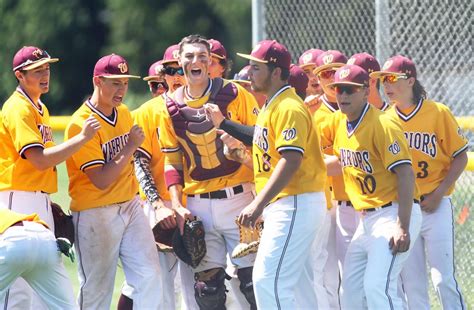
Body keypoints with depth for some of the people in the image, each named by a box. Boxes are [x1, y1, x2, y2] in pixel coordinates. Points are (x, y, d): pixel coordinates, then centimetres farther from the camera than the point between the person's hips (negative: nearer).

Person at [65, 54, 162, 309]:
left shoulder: (124, 114, 8)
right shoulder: (81, 124, -17)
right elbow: (101, 180, -20)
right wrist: (130, 147, -17)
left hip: (130, 206, 7)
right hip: (95, 214, -7)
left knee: (150, 277, -3)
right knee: (96, 289, 0)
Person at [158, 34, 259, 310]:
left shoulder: (234, 94, -2)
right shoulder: (171, 108, 6)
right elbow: (172, 161, 10)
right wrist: (177, 205, 0)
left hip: (237, 197, -3)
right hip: (197, 205, 3)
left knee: (252, 277, -5)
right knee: (207, 284, 3)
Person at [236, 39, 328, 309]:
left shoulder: (288, 107, -15)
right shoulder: (271, 106, 18)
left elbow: (291, 161, -24)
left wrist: (258, 204, -29)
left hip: (296, 204, -11)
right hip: (283, 206, 11)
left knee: (268, 279, -16)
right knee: (294, 282, 13)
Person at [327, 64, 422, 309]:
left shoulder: (383, 125, -16)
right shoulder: (340, 122, 10)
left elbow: (405, 174, -22)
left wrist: (403, 228, -27)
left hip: (394, 215, -9)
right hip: (366, 219, 9)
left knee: (377, 286, -23)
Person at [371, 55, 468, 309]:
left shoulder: (438, 113, -5)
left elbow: (460, 158, -2)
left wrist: (438, 194, -12)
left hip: (435, 208, -4)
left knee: (443, 279, -9)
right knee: (411, 282, 5)